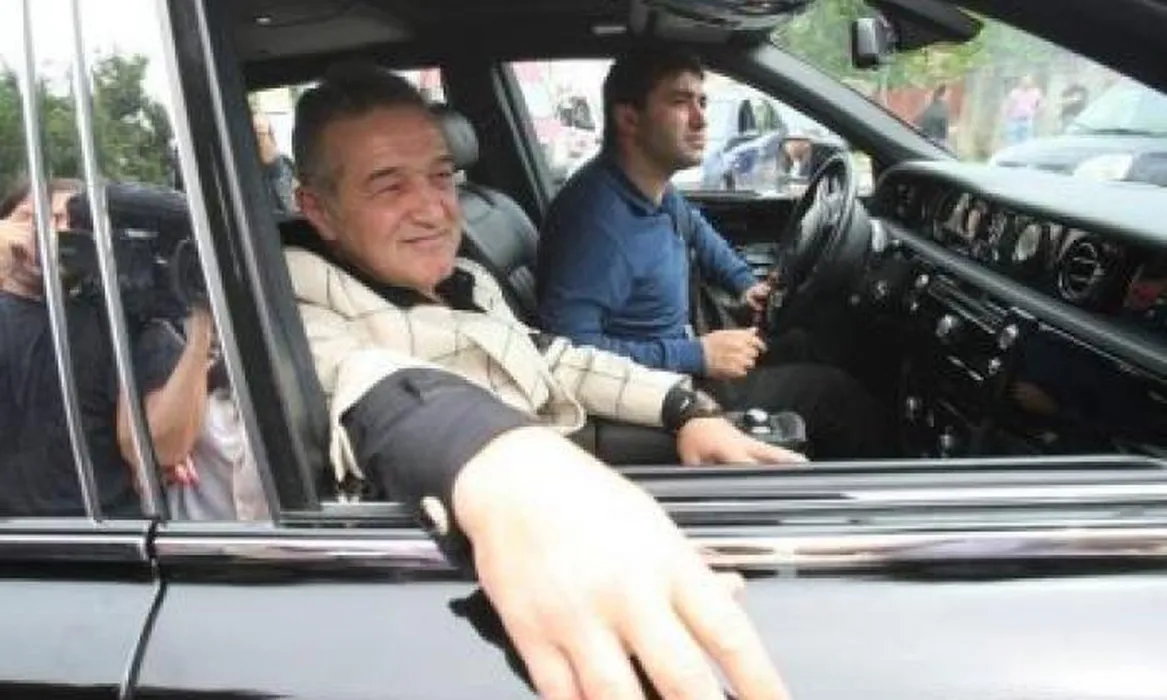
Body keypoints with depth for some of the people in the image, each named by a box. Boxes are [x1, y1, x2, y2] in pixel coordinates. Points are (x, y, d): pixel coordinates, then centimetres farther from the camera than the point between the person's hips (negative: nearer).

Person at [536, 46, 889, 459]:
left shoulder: (654, 189, -2)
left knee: (801, 344, 24)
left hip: (678, 358, 9)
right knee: (837, 394, 1)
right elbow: (572, 349, -37)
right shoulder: (599, 217, -31)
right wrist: (698, 355, -30)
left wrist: (743, 282, 10)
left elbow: (694, 230, 23)